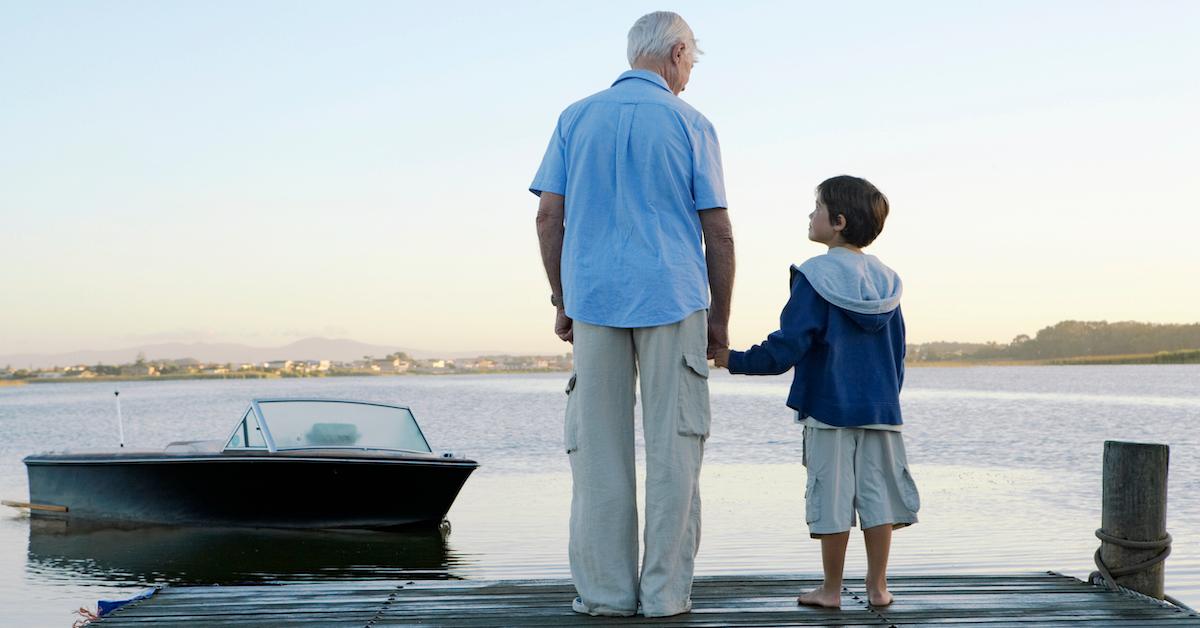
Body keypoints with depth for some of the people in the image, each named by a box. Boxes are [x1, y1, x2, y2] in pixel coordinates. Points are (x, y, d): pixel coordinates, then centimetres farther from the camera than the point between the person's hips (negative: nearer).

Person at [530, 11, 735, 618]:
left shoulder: (575, 119, 9)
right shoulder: (690, 125, 3)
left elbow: (548, 217, 5)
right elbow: (718, 231, 1)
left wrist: (562, 302, 12)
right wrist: (721, 318, 8)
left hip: (595, 300, 2)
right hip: (673, 300, -2)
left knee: (598, 449, 5)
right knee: (671, 448, 3)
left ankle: (605, 590, 6)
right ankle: (665, 591, 4)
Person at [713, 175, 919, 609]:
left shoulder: (814, 278, -10)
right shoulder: (885, 281, 8)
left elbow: (787, 346, -15)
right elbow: (898, 351, 13)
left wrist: (736, 361, -7)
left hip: (827, 409, -5)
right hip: (880, 410, 5)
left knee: (832, 496, 1)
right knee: (877, 493, 8)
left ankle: (831, 589, 9)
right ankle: (877, 586, 11)